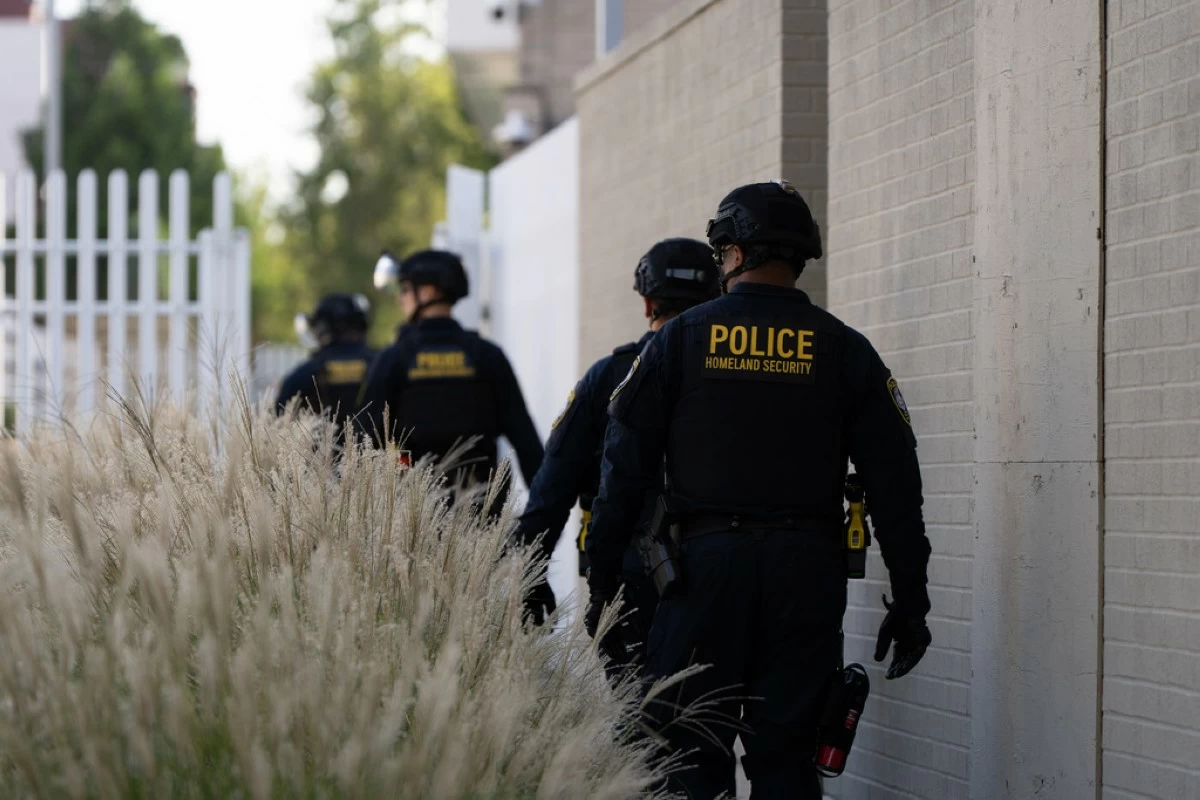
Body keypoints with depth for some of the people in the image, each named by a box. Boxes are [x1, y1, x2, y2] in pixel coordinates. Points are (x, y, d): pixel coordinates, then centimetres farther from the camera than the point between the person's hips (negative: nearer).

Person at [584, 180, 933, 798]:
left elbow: (624, 467, 1)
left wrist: (600, 579, 6)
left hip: (706, 561, -1)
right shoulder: (843, 351, 5)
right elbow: (894, 485, 3)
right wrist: (910, 601, 7)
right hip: (807, 572, 1)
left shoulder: (680, 340, 2)